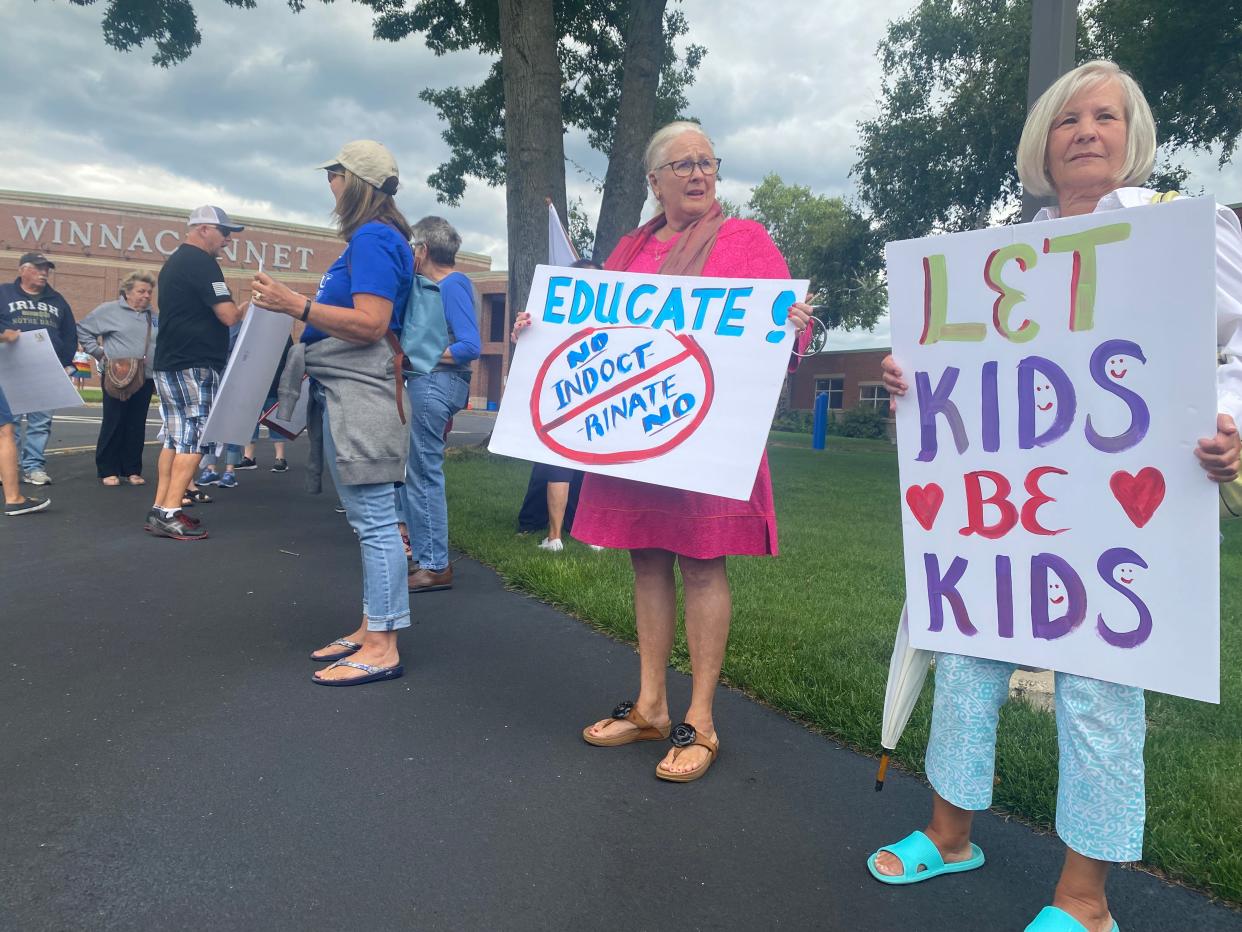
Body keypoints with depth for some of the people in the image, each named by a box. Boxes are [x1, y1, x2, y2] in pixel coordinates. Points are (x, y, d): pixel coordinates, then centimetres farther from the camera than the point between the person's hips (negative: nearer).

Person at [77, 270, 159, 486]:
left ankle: (132, 470, 14)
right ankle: (108, 471, 7)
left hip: (145, 379, 4)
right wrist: (99, 353, -3)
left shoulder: (154, 316, 13)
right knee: (113, 424, 0)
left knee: (137, 426, 7)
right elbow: (83, 330, 4)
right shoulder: (109, 310, -1)